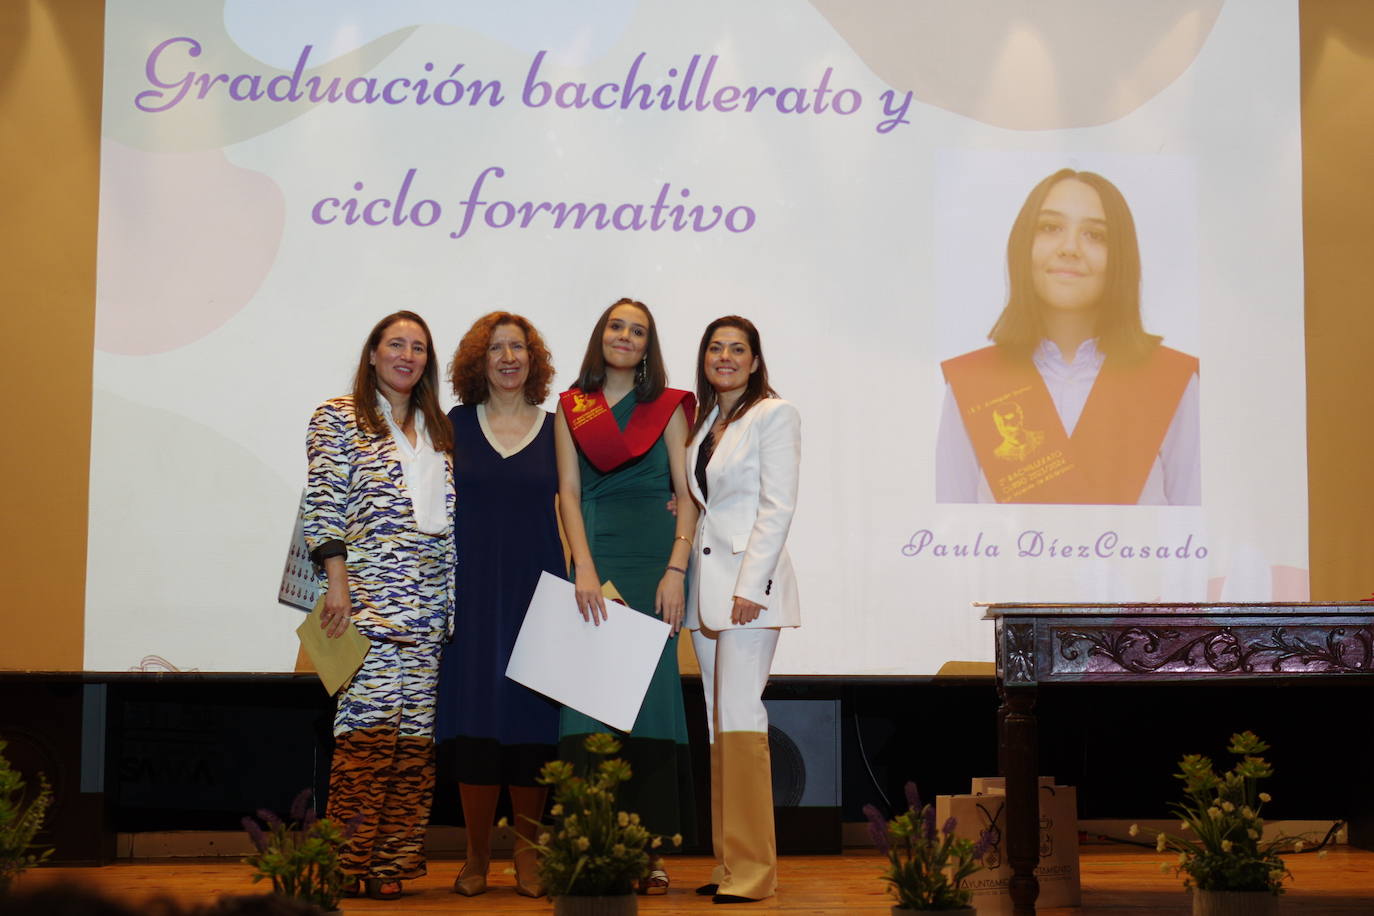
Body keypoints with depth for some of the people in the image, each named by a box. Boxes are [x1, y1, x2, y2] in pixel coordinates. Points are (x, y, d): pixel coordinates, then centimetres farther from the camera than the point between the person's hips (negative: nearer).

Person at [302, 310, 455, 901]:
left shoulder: (438, 431, 21)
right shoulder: (339, 419, 5)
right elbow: (324, 505, -4)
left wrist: (454, 599, 13)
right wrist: (337, 582, -14)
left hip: (430, 603, 6)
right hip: (370, 593, -6)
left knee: (416, 728, 1)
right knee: (371, 720, -13)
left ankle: (393, 861, 4)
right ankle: (352, 863, -8)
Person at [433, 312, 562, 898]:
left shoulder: (555, 429, 7)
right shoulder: (457, 425, 7)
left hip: (536, 587, 0)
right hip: (472, 588, 0)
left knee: (531, 718, 0)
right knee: (475, 720, -1)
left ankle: (527, 855, 10)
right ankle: (476, 857, 9)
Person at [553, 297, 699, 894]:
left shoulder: (667, 408, 9)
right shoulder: (572, 408, 12)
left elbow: (687, 495, 3)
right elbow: (568, 491, 4)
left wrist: (676, 570, -10)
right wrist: (584, 569, -9)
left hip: (653, 561, -1)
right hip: (595, 559, 1)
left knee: (650, 689, -4)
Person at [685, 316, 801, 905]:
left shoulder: (774, 415, -5)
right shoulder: (705, 420, 18)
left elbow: (777, 507, -12)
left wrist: (750, 587, -18)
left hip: (748, 579, -8)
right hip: (706, 583, 8)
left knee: (739, 712, -13)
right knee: (717, 718, 8)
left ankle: (751, 867, -9)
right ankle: (727, 862, 13)